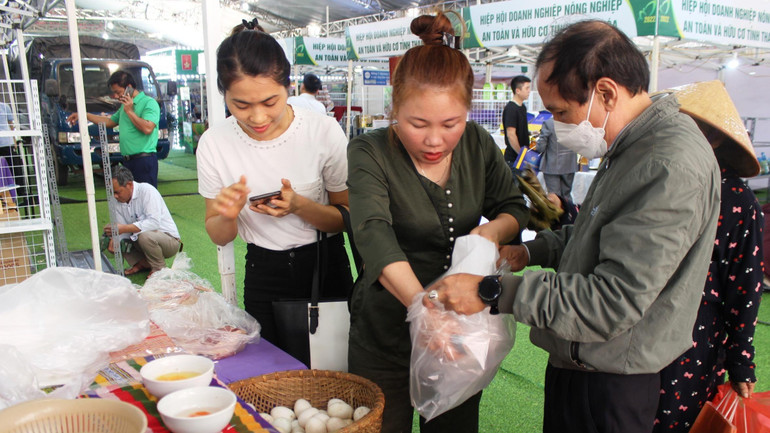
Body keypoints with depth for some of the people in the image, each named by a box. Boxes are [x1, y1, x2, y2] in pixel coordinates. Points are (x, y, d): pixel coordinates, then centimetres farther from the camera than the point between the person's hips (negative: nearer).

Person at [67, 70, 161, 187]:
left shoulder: (149, 103, -8)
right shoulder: (125, 105, 22)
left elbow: (147, 128, -22)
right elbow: (110, 121, 35)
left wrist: (130, 111, -11)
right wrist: (84, 115, 31)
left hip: (145, 160, -9)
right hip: (127, 160, 9)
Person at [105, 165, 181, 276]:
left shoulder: (147, 190, -21)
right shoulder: (117, 201, -1)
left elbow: (154, 222, -31)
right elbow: (122, 229, -1)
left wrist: (124, 228, -34)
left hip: (169, 239, -7)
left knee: (145, 236, -38)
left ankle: (160, 269, -10)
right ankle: (141, 263, 2)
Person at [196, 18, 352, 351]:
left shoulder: (325, 131, -15)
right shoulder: (213, 143, -9)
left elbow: (348, 219, -7)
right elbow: (219, 237, 0)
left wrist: (299, 206, -25)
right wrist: (227, 216, -23)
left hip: (325, 267, -1)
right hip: (263, 276, 1)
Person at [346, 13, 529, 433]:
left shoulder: (478, 143, -4)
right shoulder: (370, 153, -18)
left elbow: (514, 207, 4)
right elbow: (374, 234, -32)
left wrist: (495, 229, -21)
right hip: (388, 332, -3)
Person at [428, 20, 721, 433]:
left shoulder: (671, 167, -27)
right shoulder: (630, 148, 5)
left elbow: (613, 302, -30)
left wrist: (494, 291, -27)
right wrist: (533, 251, 6)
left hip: (610, 387, -9)